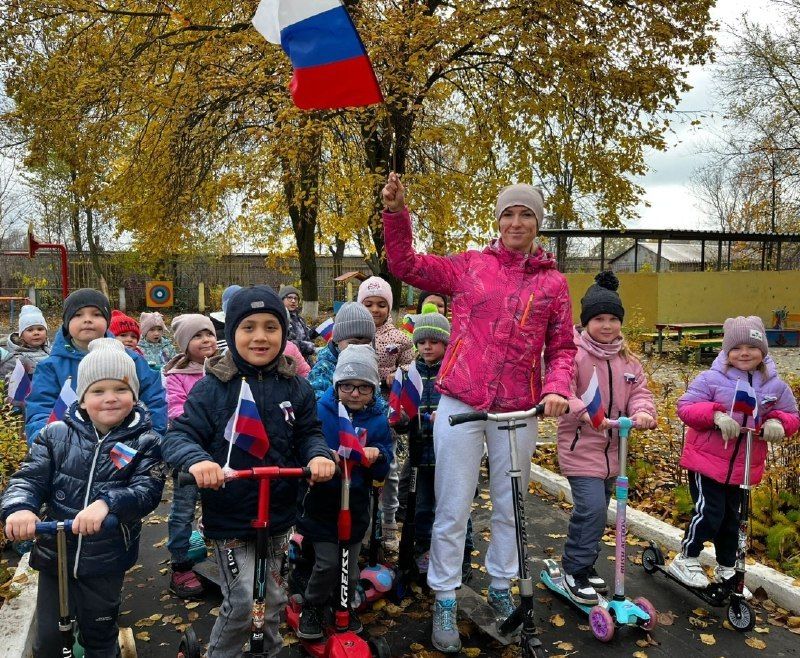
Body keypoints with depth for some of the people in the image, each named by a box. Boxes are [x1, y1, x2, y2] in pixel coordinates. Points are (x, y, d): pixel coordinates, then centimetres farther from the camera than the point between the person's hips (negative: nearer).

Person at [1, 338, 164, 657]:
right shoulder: (56, 435, -3)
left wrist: (107, 503, -39)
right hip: (55, 555, 2)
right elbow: (28, 478, -8)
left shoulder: (144, 442, -9)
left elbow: (148, 491, -20)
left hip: (106, 560, -1)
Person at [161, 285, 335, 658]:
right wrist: (196, 459, -36)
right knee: (241, 603, -4)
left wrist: (318, 455, -20)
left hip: (278, 515, 4)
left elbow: (309, 433, 3)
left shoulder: (296, 388, -1)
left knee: (272, 600, 19)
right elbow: (179, 435, -13)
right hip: (229, 517, -4)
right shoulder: (212, 388, -11)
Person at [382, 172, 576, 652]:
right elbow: (406, 265, 2)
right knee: (453, 510, 6)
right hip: (461, 405, -1)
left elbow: (562, 348, 7)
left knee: (510, 507, 17)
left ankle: (501, 588, 39)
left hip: (519, 411, 2)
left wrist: (558, 389, -11)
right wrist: (396, 212, -10)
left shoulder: (553, 282, 5)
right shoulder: (468, 266, 3)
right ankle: (445, 602, 23)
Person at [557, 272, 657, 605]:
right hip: (580, 446, -7)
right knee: (592, 508, -16)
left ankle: (584, 565, 35)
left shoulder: (627, 360, 7)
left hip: (612, 448, 7)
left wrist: (642, 411, -18)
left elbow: (639, 391, 4)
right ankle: (574, 569, 4)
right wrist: (583, 411, -41)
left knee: (598, 510, 17)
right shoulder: (574, 353, -15)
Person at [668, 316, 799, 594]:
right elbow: (685, 407, -14)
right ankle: (685, 560, 14)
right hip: (706, 459, -5)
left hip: (743, 466, 5)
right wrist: (715, 414, -31)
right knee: (709, 513, -9)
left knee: (731, 518, 18)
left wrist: (777, 423, -12)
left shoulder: (776, 386, 1)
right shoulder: (711, 379, -13)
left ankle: (726, 570, 36)